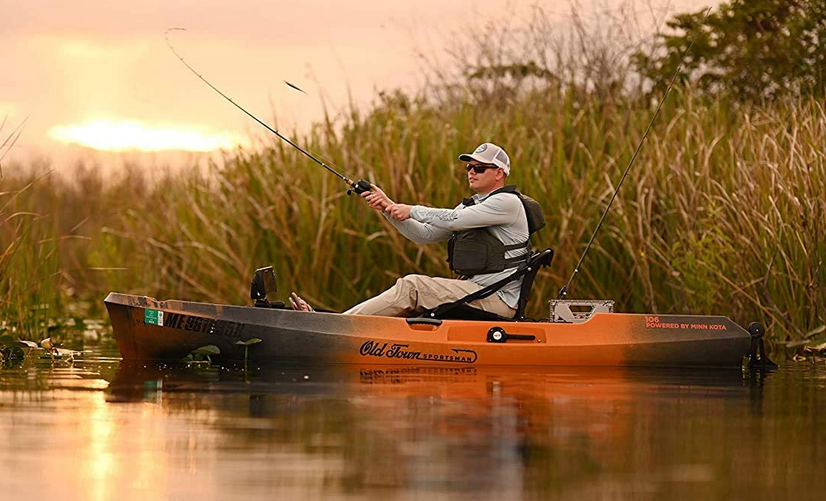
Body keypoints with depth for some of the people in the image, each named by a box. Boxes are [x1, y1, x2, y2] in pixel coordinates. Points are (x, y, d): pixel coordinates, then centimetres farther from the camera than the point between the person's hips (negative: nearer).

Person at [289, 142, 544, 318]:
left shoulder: (508, 202, -9)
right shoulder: (471, 205, 21)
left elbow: (452, 219, -19)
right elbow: (424, 234, 14)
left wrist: (411, 210, -7)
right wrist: (388, 208, 2)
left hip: (498, 300, -9)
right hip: (473, 291, 9)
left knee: (411, 287, -19)